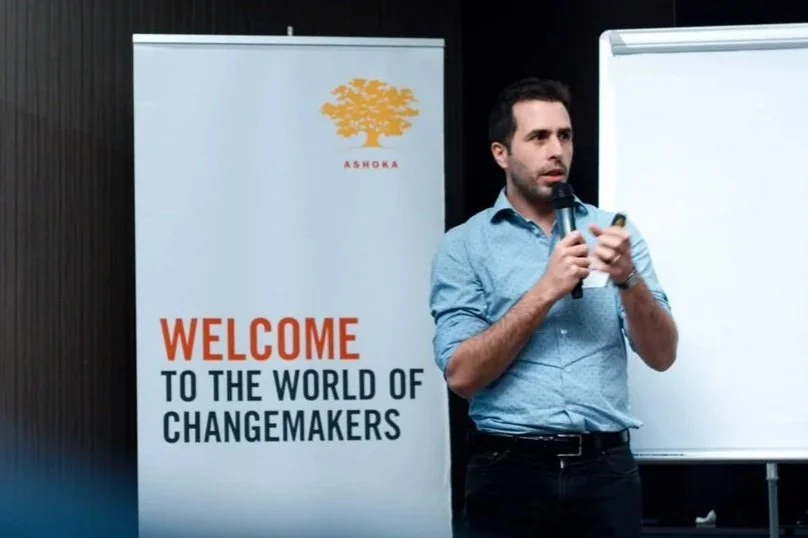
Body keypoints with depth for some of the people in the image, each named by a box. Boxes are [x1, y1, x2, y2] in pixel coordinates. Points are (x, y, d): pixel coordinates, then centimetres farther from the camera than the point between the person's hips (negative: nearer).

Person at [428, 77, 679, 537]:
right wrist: (546, 291, -15)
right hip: (510, 470, -2)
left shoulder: (613, 232, 8)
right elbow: (462, 374, -8)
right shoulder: (465, 246, 1)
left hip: (606, 468, 2)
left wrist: (628, 279, -15)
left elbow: (662, 356, 3)